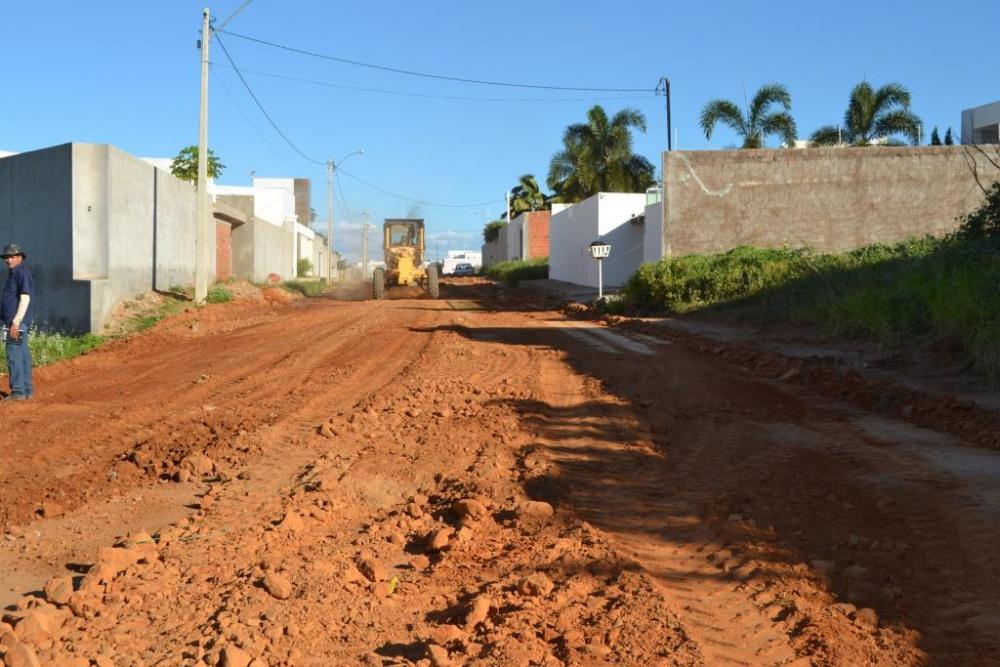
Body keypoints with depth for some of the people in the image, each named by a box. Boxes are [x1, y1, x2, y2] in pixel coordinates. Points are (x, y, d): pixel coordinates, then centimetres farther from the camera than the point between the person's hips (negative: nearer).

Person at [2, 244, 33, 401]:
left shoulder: (22, 272, -12)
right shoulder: (13, 273, 18)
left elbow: (25, 298, -20)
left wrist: (16, 322, -23)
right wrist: (12, 322, 18)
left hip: (18, 322, -10)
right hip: (13, 321, 10)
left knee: (14, 356, -10)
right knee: (22, 355, 12)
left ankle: (18, 392, -8)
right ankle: (27, 390, 17)